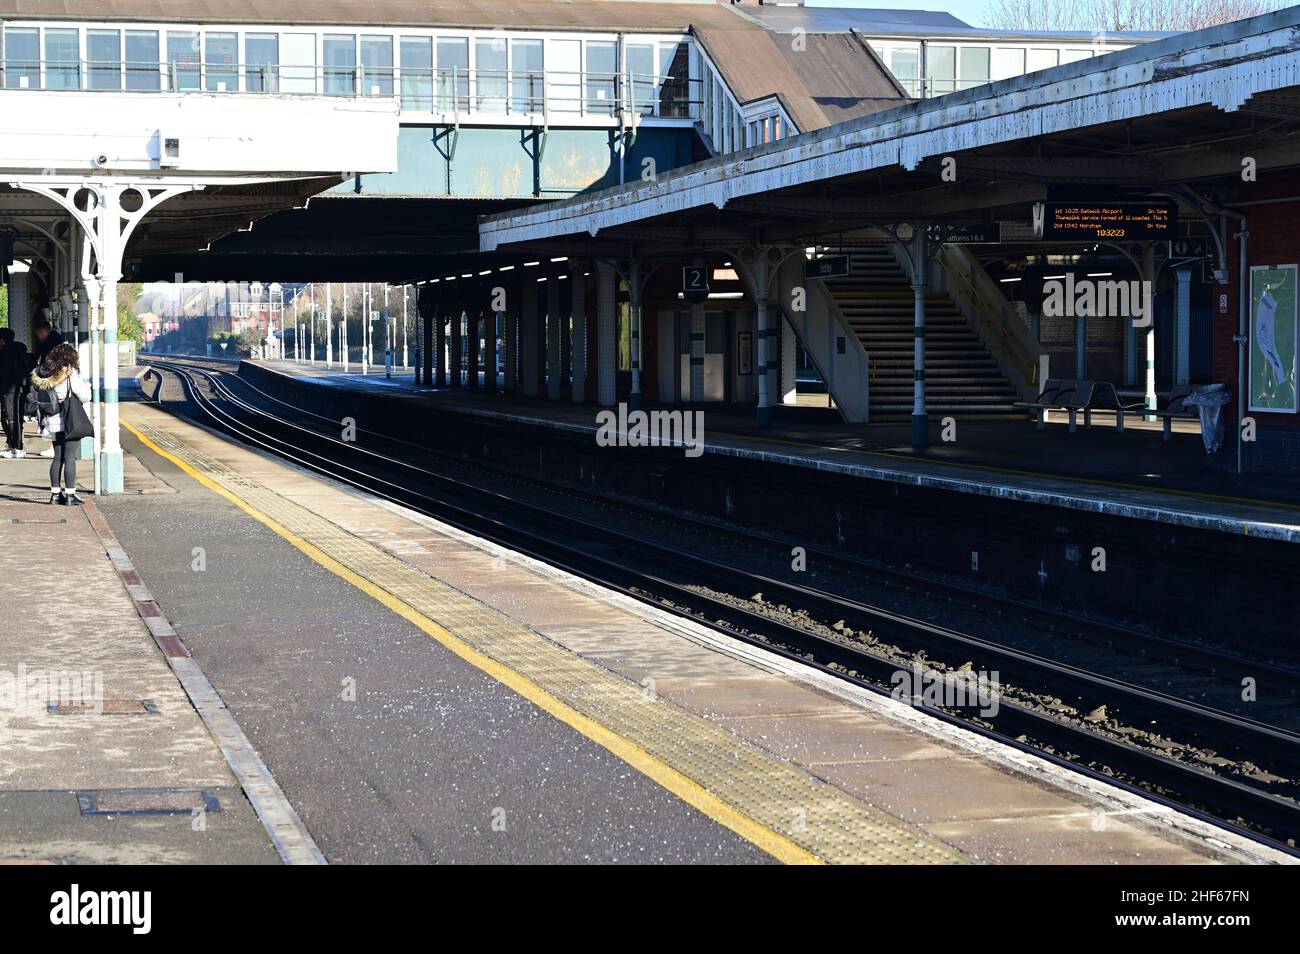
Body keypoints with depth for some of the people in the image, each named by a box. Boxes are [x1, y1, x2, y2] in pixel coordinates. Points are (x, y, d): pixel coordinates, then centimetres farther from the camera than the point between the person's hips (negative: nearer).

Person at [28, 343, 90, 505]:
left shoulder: (47, 374, 6)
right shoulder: (71, 374, -14)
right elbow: (85, 396, -15)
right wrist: (86, 385, 4)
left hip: (54, 422, 6)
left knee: (58, 457, 14)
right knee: (70, 458, -3)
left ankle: (55, 493, 17)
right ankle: (69, 495, -3)